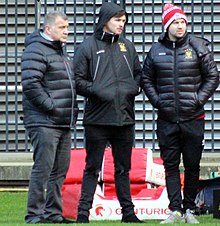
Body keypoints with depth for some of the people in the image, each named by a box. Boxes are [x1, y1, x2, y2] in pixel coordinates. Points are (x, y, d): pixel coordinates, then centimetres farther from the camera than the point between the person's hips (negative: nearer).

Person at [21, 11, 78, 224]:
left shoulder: (61, 51, 20)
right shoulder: (36, 51, -10)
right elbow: (30, 84, -21)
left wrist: (72, 110, 16)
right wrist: (51, 107, -18)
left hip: (64, 123, 9)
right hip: (44, 122, -9)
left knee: (60, 170, 11)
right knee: (43, 168, -10)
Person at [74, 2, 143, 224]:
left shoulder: (127, 46, 11)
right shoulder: (87, 47, -2)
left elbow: (139, 73, 18)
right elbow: (78, 81, -3)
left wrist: (133, 88, -2)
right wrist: (97, 91, -16)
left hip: (124, 118, 4)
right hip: (97, 119, -4)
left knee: (123, 168, 12)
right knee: (92, 168, -1)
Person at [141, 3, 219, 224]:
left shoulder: (198, 47, 0)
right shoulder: (156, 50, 5)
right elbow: (146, 79, 14)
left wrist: (198, 100, -5)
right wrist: (156, 100, 2)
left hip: (193, 118, -1)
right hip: (166, 119, 2)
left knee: (192, 165, 4)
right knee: (170, 165, 1)